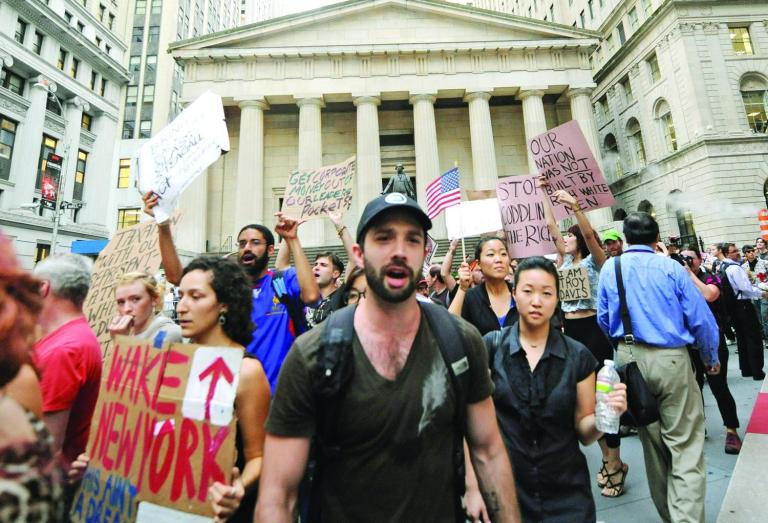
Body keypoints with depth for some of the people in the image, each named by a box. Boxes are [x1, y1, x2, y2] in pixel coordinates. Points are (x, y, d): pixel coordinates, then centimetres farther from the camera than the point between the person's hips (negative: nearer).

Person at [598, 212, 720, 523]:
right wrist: (711, 359, 13)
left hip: (629, 358, 3)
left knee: (651, 439, 18)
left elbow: (604, 318, 5)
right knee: (684, 442, 5)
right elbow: (701, 319, -2)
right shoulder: (671, 267, -6)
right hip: (670, 358, -3)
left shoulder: (610, 268, 0)